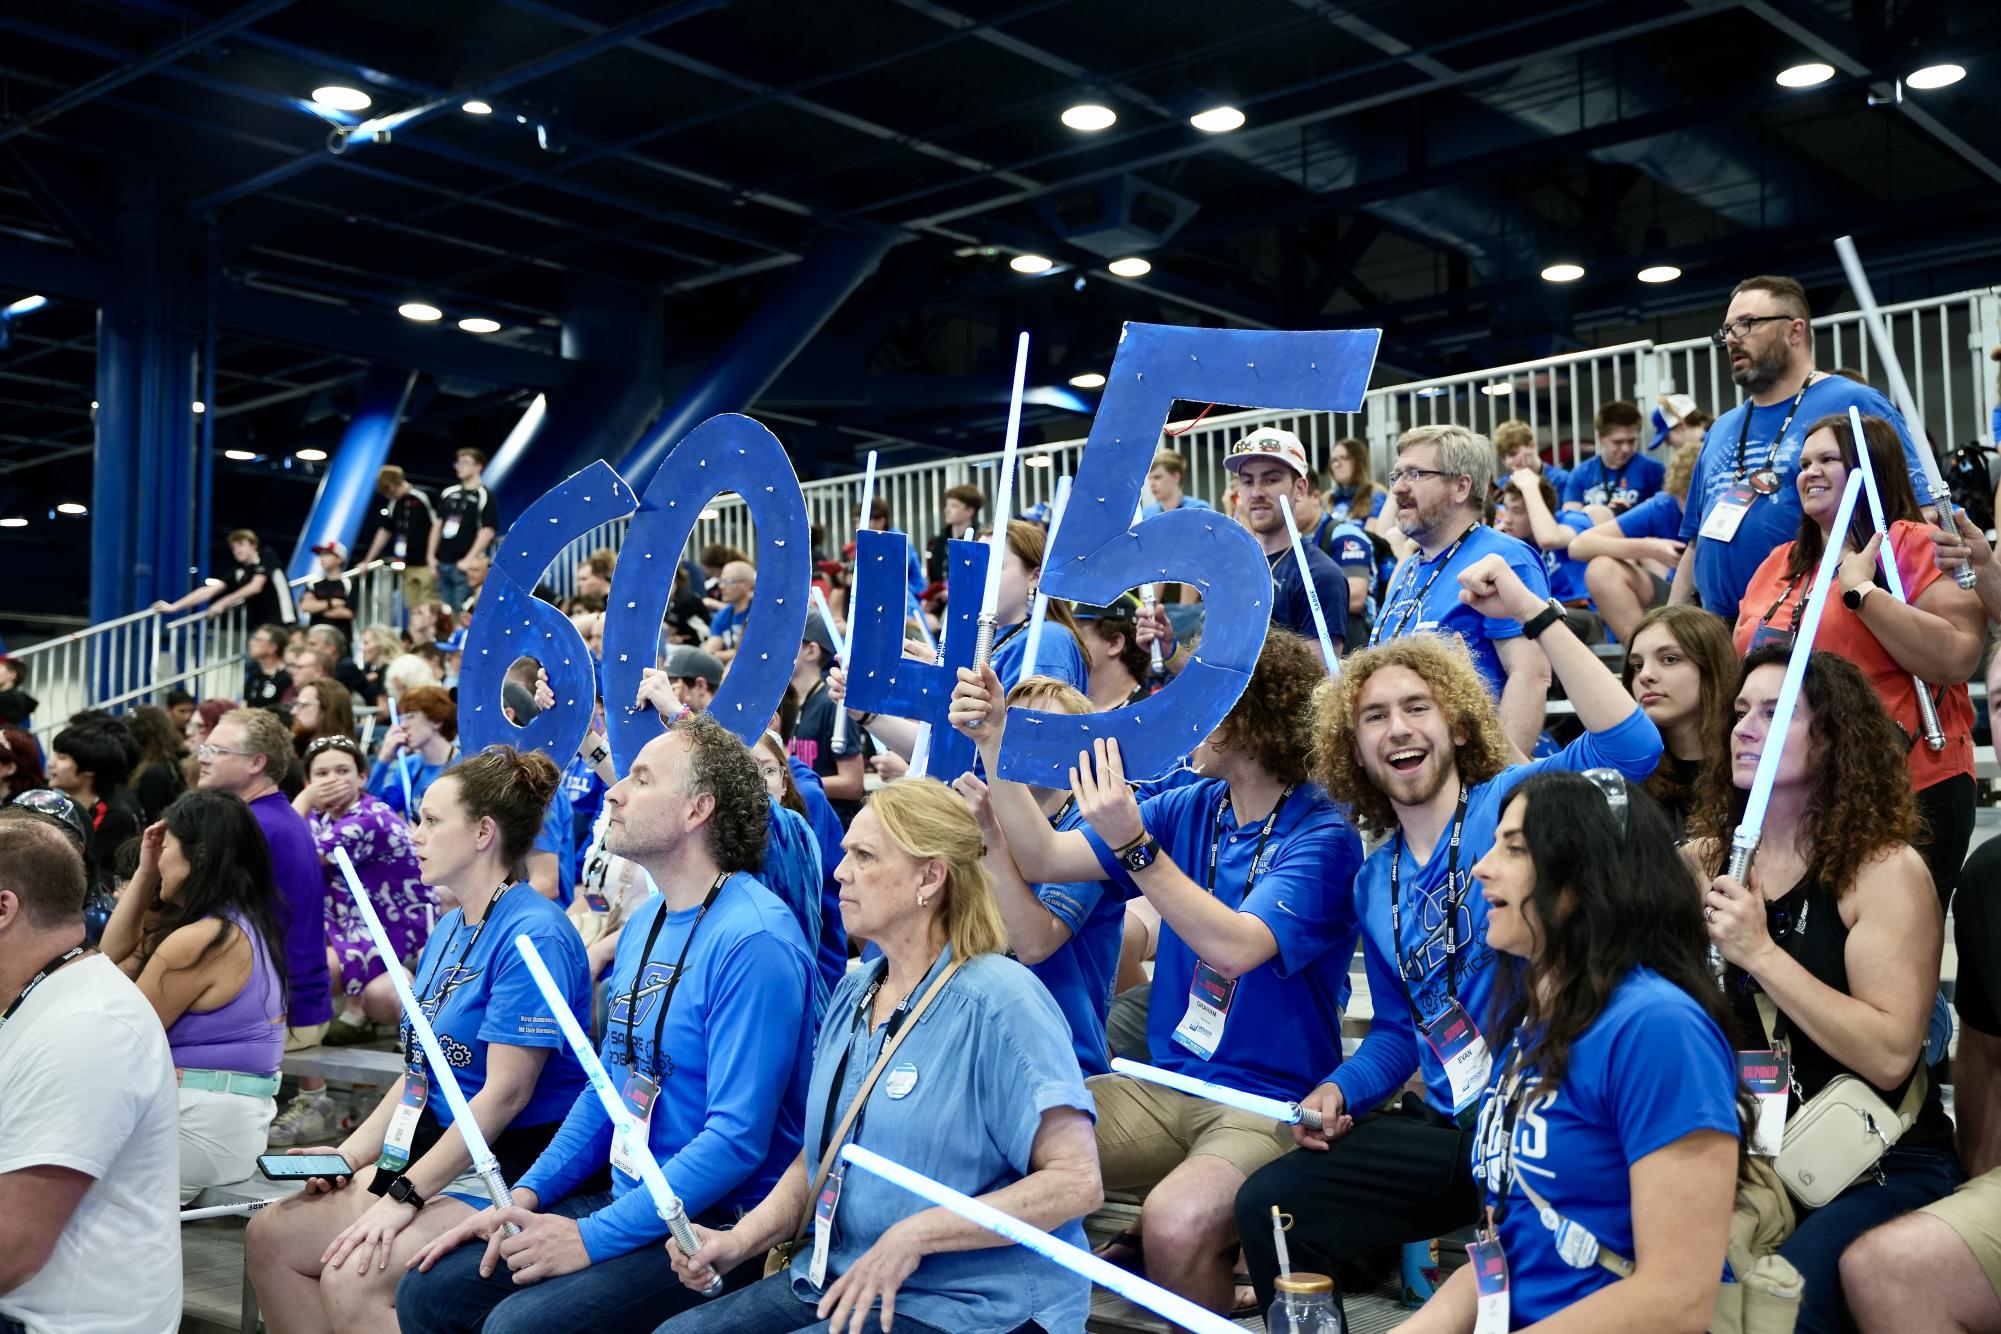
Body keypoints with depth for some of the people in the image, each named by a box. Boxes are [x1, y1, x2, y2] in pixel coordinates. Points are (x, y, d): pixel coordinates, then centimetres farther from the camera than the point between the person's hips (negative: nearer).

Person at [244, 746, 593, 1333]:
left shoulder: (532, 934, -18)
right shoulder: (446, 931, 14)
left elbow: (506, 1092, -21)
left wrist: (404, 1196, -20)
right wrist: (351, 1153, 3)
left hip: (508, 1167, -9)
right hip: (433, 1149, 9)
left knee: (353, 1277, -24)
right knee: (269, 1236, -1)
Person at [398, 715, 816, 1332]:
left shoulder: (754, 941, -19)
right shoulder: (644, 925, 12)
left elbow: (738, 1139, -23)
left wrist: (593, 1238, -21)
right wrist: (525, 1196, 5)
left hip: (718, 1222, -9)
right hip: (624, 1199, 9)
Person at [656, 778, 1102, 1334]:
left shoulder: (998, 1002, -16)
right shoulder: (854, 992, 9)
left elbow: (1076, 1182, -20)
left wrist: (916, 1235, -24)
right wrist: (739, 1241, 0)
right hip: (839, 1280, 7)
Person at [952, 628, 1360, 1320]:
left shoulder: (1322, 836, -12)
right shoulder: (1191, 809, 6)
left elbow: (1236, 946, -26)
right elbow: (1044, 859, 3)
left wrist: (1133, 843, -33)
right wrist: (995, 747, -7)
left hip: (1270, 1104, -6)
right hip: (1165, 1083, 6)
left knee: (1177, 1221, -35)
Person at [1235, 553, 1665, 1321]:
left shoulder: (1514, 801, -5)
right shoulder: (1374, 883, 13)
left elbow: (1630, 746, -25)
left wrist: (1533, 612, -27)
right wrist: (1341, 1090, 2)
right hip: (1449, 1126, 6)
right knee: (1270, 1205, -5)